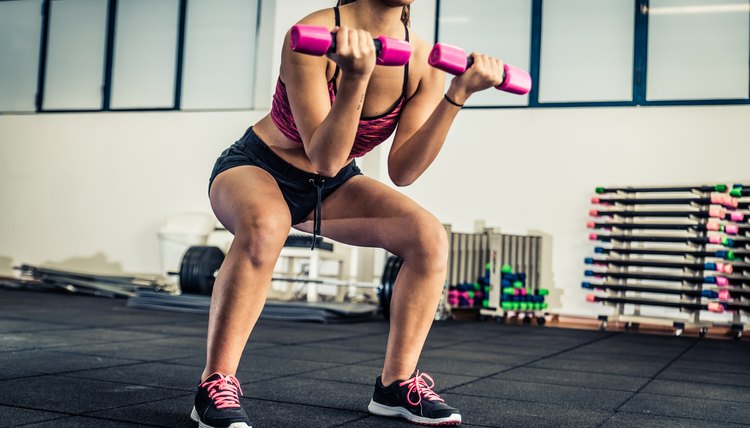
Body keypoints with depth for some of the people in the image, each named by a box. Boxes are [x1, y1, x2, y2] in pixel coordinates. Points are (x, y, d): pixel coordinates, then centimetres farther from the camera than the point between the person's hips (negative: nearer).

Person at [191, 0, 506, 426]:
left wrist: (457, 95, -25)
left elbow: (402, 171, -17)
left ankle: (397, 383, -3)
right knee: (264, 225, -39)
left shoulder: (424, 61, -13)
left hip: (329, 185, 5)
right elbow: (324, 159, -31)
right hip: (257, 167, -4)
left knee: (429, 236, -16)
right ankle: (215, 386, -25)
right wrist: (355, 77, -45)